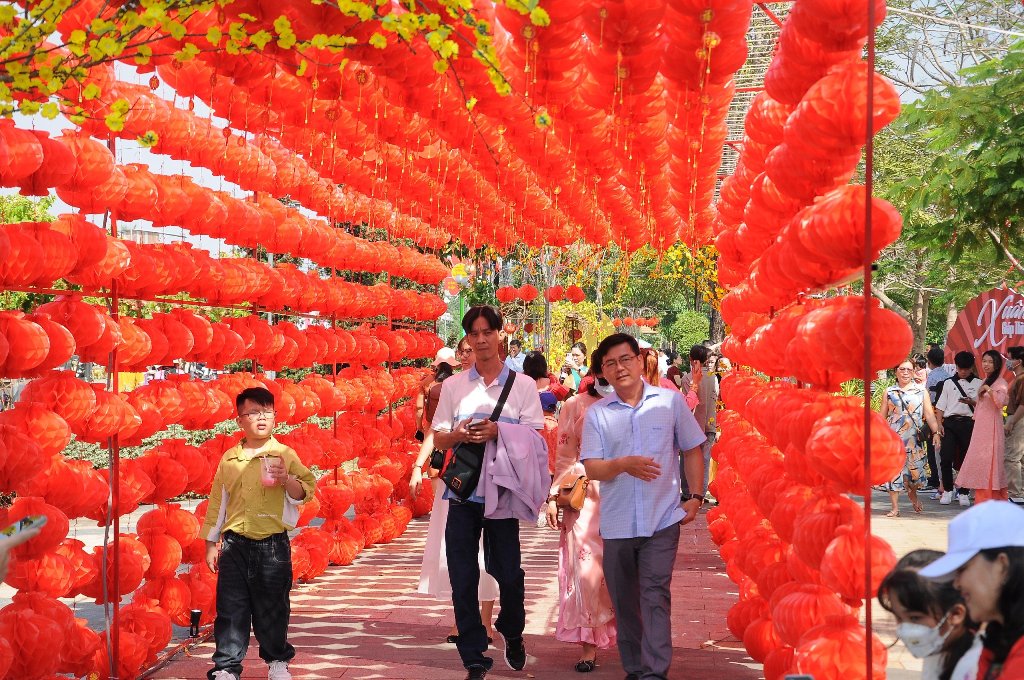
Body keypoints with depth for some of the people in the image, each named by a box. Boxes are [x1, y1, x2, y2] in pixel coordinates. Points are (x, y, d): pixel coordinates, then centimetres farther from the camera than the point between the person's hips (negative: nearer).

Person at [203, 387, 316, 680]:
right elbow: (217, 502, 12)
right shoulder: (229, 459, 7)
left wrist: (287, 481, -24)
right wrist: (211, 543, 11)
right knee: (231, 608, 3)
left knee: (272, 607, 9)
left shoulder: (285, 455, 0)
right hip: (235, 545, 2)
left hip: (272, 545, -2)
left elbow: (306, 492, -5)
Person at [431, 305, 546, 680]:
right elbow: (437, 438, 10)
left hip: (502, 491, -2)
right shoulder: (453, 385, 9)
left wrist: (498, 430, -19)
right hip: (462, 492, 2)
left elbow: (534, 438, -2)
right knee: (462, 579, 2)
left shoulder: (522, 385, 3)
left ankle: (512, 635, 32)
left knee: (509, 573, 3)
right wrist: (458, 434, -12)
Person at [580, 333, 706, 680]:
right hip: (617, 524, 2)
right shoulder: (597, 413, 2)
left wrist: (696, 496, 2)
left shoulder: (671, 401, 1)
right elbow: (592, 468, -4)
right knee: (624, 602, 10)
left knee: (655, 597, -10)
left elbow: (692, 450, 10)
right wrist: (623, 464, -23)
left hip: (662, 520, -2)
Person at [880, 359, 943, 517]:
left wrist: (935, 432, -6)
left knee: (916, 469, -1)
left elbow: (929, 414, 4)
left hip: (914, 438, 0)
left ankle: (912, 493, 33)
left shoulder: (921, 391, 8)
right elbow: (882, 416, 11)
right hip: (893, 437, 0)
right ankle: (895, 508, 3)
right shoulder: (889, 392, 9)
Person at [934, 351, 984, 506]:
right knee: (946, 457, -8)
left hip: (969, 423, -1)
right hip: (950, 422, 1)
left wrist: (972, 402, -14)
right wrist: (939, 424, 0)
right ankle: (947, 490, 5)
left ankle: (964, 493, 10)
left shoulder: (979, 384, 10)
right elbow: (941, 406, 12)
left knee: (966, 458, 0)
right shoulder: (949, 383, 15)